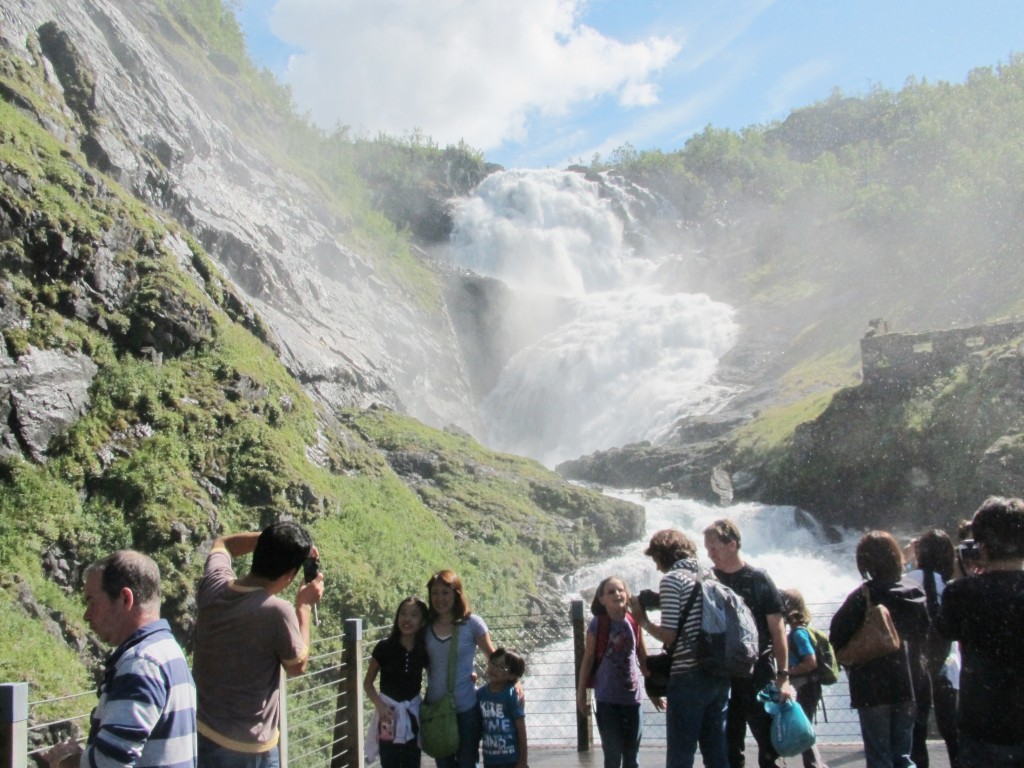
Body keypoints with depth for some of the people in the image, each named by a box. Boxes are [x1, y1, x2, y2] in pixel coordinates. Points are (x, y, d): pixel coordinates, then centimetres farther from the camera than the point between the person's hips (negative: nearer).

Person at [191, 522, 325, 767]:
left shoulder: (213, 586, -8)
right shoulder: (277, 611, -24)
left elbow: (223, 544, 17)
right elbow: (296, 667, -4)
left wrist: (272, 539, 7)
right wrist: (305, 606, 3)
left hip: (200, 736, 6)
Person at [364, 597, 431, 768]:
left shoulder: (424, 651, -4)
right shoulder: (384, 647, -10)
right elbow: (368, 683, -1)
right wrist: (380, 706, -16)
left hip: (412, 715, 2)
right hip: (388, 713, -2)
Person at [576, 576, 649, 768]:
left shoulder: (634, 623, 1)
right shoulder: (597, 624, -7)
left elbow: (644, 659, 10)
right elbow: (588, 659, -3)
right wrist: (581, 692, -3)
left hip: (632, 697, 3)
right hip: (607, 699, -3)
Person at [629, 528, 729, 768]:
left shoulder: (671, 579, -7)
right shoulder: (708, 576, 13)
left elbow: (668, 636, -14)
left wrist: (642, 619, 3)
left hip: (689, 677, -7)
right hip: (719, 675, 7)